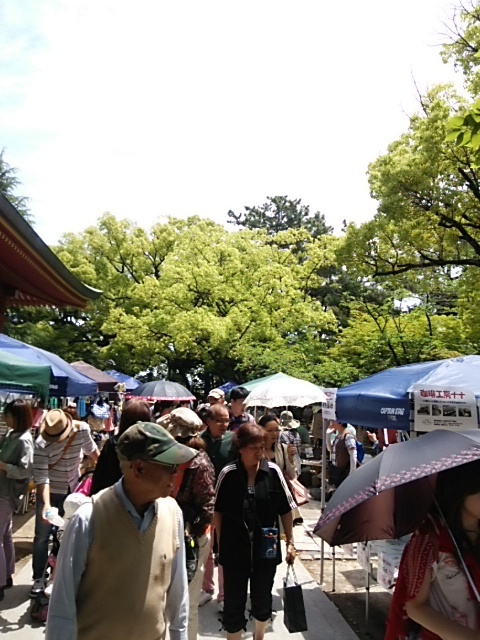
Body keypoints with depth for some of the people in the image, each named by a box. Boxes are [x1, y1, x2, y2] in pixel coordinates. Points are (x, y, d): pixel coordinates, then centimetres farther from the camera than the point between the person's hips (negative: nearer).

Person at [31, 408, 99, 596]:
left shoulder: (82, 429, -20)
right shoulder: (41, 444, -28)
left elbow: (91, 449, 1)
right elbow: (41, 477, -31)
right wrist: (46, 504, -43)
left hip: (73, 490, 3)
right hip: (50, 493, -3)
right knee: (42, 536, 2)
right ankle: (38, 579, 18)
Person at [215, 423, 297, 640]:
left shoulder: (273, 471, -10)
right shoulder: (228, 473, -12)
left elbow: (286, 510, 0)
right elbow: (218, 511, 0)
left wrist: (290, 542, 1)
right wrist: (220, 544, 2)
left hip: (265, 548, 2)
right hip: (234, 549, -1)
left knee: (262, 599, 20)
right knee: (233, 603, 8)